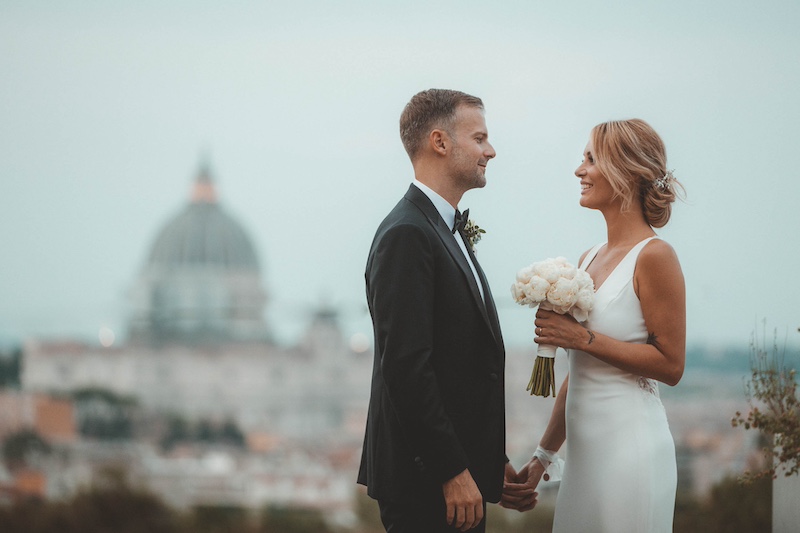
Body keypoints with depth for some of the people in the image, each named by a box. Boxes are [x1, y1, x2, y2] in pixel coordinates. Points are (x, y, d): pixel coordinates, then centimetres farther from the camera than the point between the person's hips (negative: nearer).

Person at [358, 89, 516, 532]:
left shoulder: (448, 230, 17)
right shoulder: (406, 235, -15)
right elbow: (406, 367, -22)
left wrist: (492, 461, 17)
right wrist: (454, 472, -22)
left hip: (461, 471, 10)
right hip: (426, 483, -10)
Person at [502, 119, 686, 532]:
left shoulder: (653, 257, -10)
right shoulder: (589, 259, 13)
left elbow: (670, 364, -12)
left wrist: (584, 338, -15)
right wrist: (543, 458, 16)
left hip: (629, 447, -8)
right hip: (585, 448, 8)